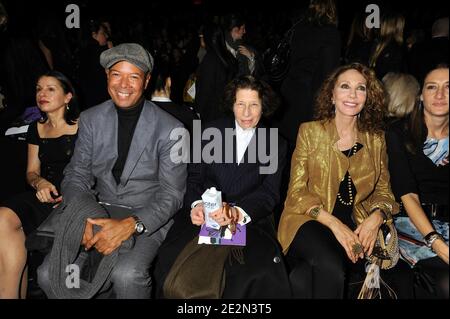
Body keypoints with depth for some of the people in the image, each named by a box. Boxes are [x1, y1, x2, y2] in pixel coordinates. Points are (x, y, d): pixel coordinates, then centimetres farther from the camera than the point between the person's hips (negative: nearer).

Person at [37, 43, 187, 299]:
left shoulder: (170, 129, -7)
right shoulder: (91, 119, 5)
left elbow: (172, 195, -8)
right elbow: (77, 175, 7)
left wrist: (131, 225, -24)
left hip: (147, 218, -3)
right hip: (99, 214, 4)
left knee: (127, 275, -32)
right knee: (49, 274, -17)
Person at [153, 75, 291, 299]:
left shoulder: (276, 145, 12)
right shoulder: (212, 132, 14)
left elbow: (270, 193, 0)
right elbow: (194, 176, 8)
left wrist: (239, 212, -21)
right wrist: (196, 204, -15)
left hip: (250, 220, 0)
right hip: (205, 214, 1)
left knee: (262, 274, -31)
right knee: (172, 261, -29)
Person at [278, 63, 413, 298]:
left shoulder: (375, 139, 11)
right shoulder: (310, 131, 2)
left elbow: (383, 190, 13)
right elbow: (297, 191, -2)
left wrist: (376, 218, -10)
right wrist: (334, 224, -16)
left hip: (355, 226, 4)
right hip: (310, 220, -3)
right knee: (331, 268, -33)